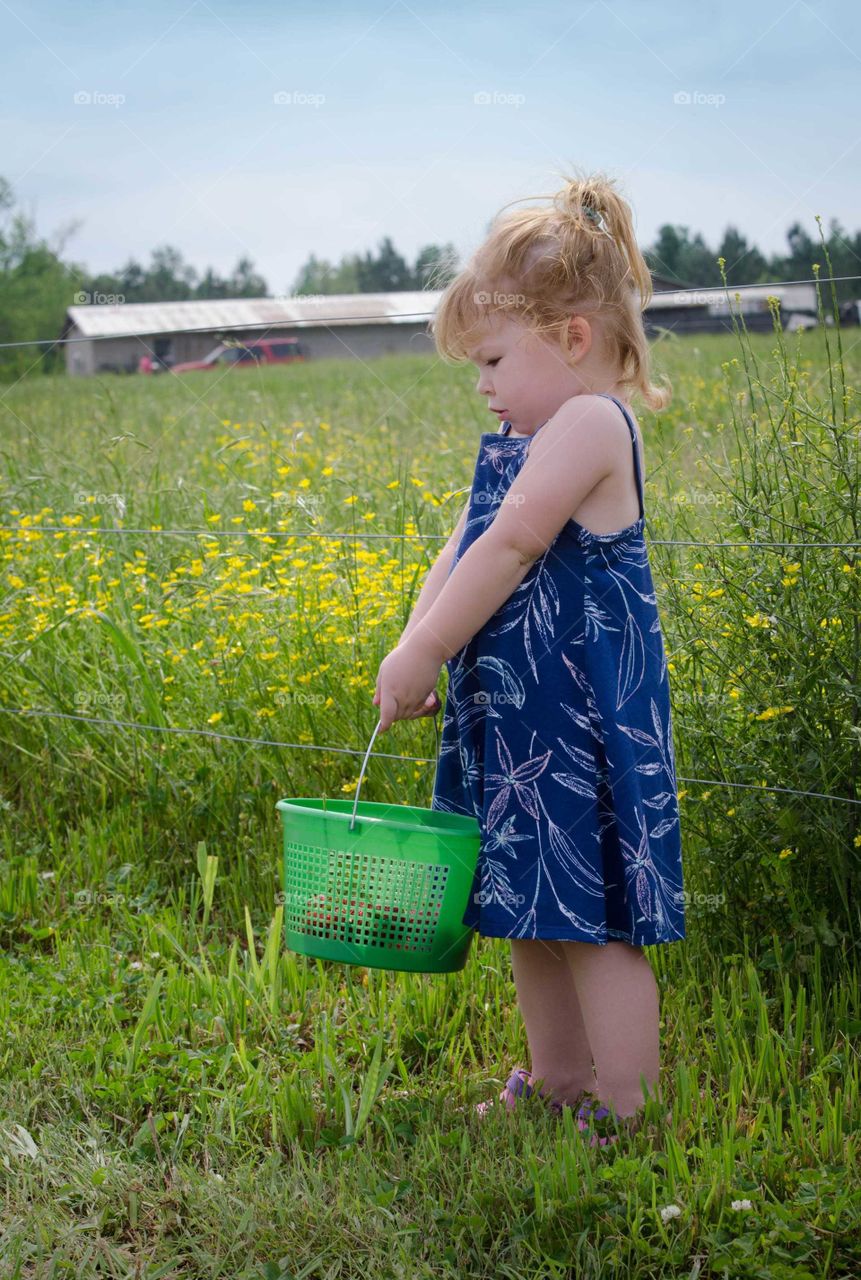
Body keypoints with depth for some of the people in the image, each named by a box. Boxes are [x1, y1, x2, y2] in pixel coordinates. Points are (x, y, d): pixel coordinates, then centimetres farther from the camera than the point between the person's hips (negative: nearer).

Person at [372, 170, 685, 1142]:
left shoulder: (588, 422, -15)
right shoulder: (517, 445, 15)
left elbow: (506, 550, -20)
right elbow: (461, 553, 11)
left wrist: (425, 653, -16)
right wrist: (414, 649, -4)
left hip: (580, 725, -10)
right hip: (515, 722, 10)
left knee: (594, 924, -3)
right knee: (531, 918, 17)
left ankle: (623, 1124, 7)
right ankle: (556, 1091, 31)